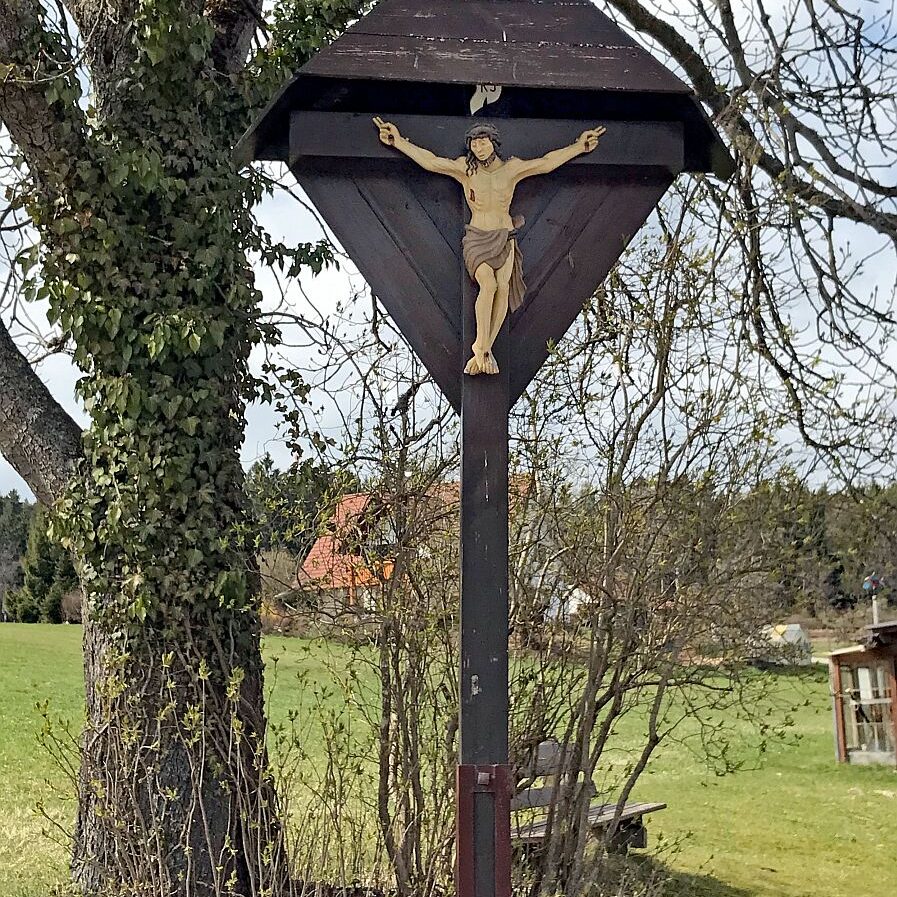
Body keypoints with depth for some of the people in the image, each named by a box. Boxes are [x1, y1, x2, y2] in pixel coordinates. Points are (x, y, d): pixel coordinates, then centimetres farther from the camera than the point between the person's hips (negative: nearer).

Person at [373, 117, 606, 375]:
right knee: (488, 284, -27)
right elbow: (430, 162, -6)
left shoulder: (511, 169, 2)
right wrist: (398, 141, -10)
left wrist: (578, 146, 2)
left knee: (503, 288, -19)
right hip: (476, 238, -2)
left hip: (505, 238, 2)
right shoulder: (466, 169, -2)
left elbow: (545, 163, 3)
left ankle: (485, 349, -15)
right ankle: (480, 344, -15)